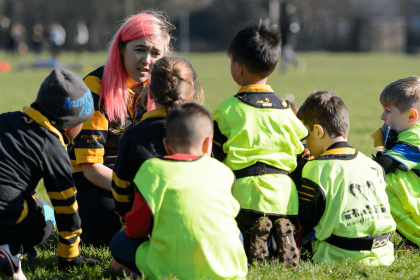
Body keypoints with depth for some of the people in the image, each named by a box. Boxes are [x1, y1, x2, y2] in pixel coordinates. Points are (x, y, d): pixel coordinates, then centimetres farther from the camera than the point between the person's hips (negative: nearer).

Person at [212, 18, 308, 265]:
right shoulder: (286, 111, 10)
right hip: (284, 193, 3)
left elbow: (212, 160, 0)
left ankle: (254, 236, -24)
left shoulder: (228, 111, -1)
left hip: (246, 192, -3)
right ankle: (282, 234, -14)